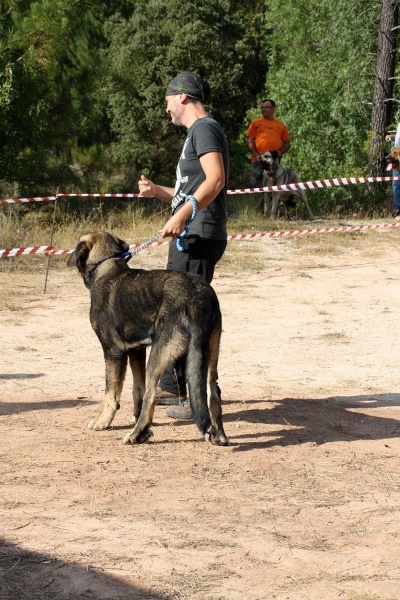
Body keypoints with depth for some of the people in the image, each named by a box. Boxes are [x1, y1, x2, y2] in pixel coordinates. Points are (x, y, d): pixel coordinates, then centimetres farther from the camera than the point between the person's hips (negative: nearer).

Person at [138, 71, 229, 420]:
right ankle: (171, 387, 30)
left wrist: (182, 215, -32)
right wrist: (157, 191, 14)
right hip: (189, 237, 11)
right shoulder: (195, 132, 23)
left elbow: (215, 179, -24)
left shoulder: (205, 129, -9)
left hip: (199, 238, -11)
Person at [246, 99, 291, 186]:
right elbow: (249, 141, 5)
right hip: (258, 161, -2)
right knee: (257, 185, -5)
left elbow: (287, 143, 17)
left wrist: (281, 152, -4)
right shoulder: (256, 123, 11)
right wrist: (256, 155, -9)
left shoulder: (281, 125, 16)